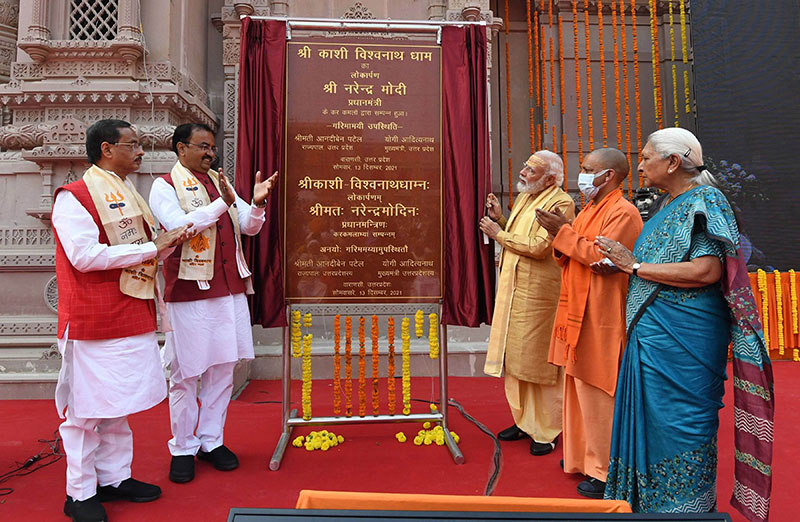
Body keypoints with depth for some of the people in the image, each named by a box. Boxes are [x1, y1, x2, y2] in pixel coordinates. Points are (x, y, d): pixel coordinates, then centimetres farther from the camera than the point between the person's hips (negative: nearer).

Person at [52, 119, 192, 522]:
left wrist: (168, 240, 6)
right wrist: (151, 247, -20)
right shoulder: (75, 197, -11)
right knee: (86, 408, 3)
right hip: (92, 321, -8)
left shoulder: (128, 194, 16)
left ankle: (114, 478, 29)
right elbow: (85, 255, -23)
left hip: (132, 318, 8)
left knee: (118, 404, 16)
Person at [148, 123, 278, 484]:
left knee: (223, 369, 11)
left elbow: (249, 226, 9)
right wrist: (222, 203, -24)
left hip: (229, 289, 6)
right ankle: (183, 448, 21)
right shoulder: (164, 186, -1)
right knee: (186, 374, 4)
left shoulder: (220, 182, 15)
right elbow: (179, 226, -18)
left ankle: (211, 440, 26)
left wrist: (257, 203, -11)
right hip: (188, 292, -5)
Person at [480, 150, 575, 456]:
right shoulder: (525, 198, 15)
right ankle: (525, 421, 29)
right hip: (514, 290, 8)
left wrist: (499, 233, -13)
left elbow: (539, 247, -23)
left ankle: (548, 431, 17)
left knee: (539, 360, 1)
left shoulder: (560, 204, -13)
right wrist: (499, 218, 4)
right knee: (516, 358, 14)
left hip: (538, 294, -8)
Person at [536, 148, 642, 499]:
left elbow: (601, 257, -22)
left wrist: (563, 231, -17)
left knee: (598, 394, -2)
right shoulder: (589, 210, 17)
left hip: (602, 319, -9)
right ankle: (582, 455, 31)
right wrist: (559, 237, -2)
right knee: (580, 386, 16)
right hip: (579, 313, 9)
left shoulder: (623, 213, -13)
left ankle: (605, 471, 13)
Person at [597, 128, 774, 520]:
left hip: (683, 338, -9)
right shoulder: (671, 205, 16)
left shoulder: (704, 201, -11)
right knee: (653, 414, 15)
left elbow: (707, 271, -22)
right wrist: (619, 265, 7)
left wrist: (635, 266, -17)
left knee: (680, 419, 2)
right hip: (653, 334, 9)